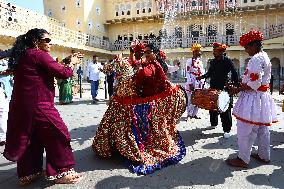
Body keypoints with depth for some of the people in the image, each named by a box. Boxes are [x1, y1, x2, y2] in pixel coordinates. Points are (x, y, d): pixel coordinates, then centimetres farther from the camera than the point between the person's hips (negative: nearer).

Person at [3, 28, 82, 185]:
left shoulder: (21, 56, 16)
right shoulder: (39, 54, -11)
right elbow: (62, 73, -14)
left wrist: (64, 63, 14)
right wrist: (72, 62, 5)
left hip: (21, 106, 9)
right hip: (38, 106, -9)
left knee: (29, 138, 18)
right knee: (57, 135, 1)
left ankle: (27, 173, 30)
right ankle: (60, 173, 9)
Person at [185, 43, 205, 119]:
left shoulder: (200, 61, 16)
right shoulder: (190, 61, -4)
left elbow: (202, 73, 17)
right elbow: (188, 73, -10)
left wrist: (202, 82, 9)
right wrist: (190, 83, -15)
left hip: (199, 83, 7)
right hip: (192, 83, -7)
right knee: (191, 99, -5)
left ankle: (194, 114, 18)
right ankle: (189, 114, 5)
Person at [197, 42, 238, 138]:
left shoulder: (227, 61, -5)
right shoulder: (213, 61, 10)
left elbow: (234, 73, -6)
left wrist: (235, 85, -14)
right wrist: (202, 77, 1)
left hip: (224, 88, -5)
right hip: (213, 87, 5)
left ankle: (226, 129, 7)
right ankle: (213, 123, 34)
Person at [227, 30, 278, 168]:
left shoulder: (256, 59, -19)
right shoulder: (264, 56, 13)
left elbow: (254, 84, -25)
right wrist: (240, 84, 9)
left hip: (253, 99, -10)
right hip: (263, 98, 11)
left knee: (245, 130, -1)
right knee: (262, 129, 19)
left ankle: (243, 159, 10)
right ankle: (264, 156, 34)